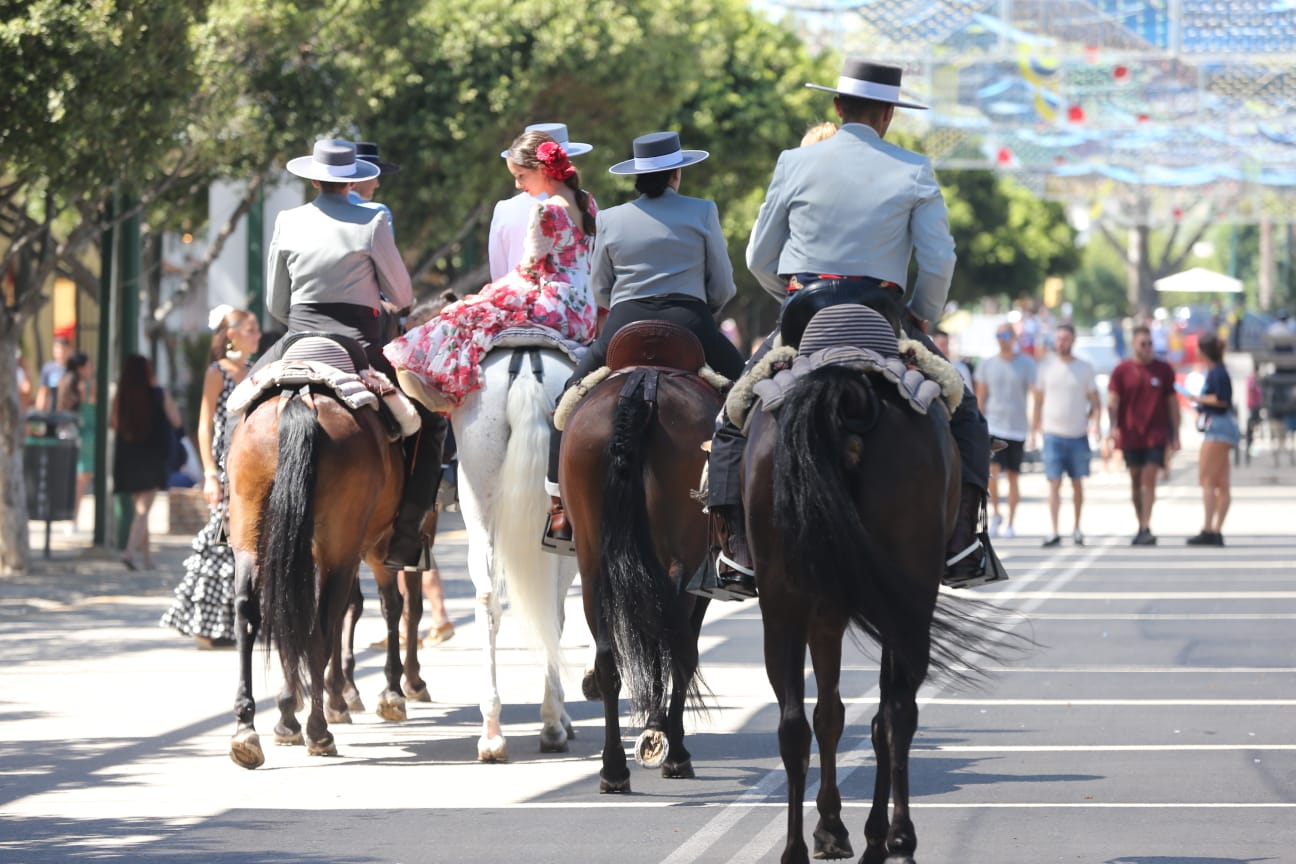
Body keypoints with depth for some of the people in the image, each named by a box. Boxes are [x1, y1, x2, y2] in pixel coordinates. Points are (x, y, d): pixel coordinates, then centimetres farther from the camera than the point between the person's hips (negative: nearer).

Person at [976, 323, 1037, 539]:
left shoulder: (1026, 363, 3)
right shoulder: (987, 365, 7)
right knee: (992, 471, -16)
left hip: (1017, 426, 0)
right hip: (993, 424, 0)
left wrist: (1034, 422, -7)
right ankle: (995, 513, 5)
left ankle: (1010, 523, 11)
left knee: (1013, 476, 4)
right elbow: (980, 398, 11)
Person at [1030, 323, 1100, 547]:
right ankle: (1054, 532, -10)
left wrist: (1095, 422, -12)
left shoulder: (1085, 368, 4)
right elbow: (1038, 401, 10)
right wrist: (1035, 428, 6)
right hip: (1053, 434, -1)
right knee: (1054, 483, -7)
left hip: (1078, 435, 1)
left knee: (1077, 484, 10)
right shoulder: (1046, 367, 5)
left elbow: (1095, 402, 6)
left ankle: (1077, 528, 21)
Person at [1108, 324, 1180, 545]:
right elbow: (1113, 401, -1)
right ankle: (1141, 526, 19)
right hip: (1131, 435, 2)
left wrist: (1175, 435, 6)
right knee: (1135, 481, 8)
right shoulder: (1122, 370, 4)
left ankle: (1146, 528, -16)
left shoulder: (1164, 370, 4)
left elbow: (1172, 403, 9)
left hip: (1156, 434, -2)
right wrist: (1113, 426, -18)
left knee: (1149, 479, -12)